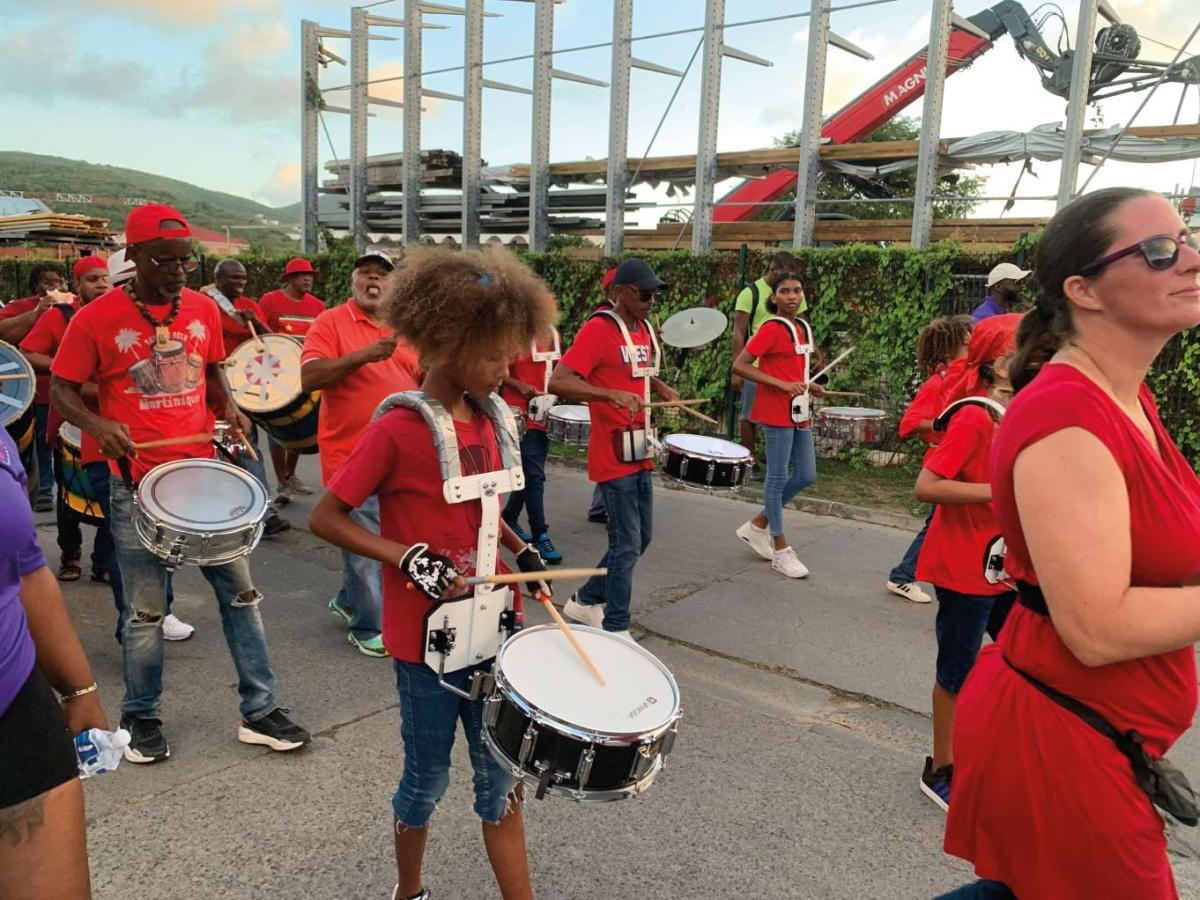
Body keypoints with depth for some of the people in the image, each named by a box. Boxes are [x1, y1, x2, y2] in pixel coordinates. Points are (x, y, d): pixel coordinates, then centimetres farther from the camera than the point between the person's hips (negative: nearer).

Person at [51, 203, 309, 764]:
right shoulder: (97, 319, -8)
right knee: (146, 609, 6)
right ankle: (141, 718, 28)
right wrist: (98, 425, -21)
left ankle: (259, 711, 18)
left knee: (240, 590, 6)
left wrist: (229, 406, -1)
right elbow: (61, 390, -1)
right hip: (138, 485, -4)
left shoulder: (204, 309, 4)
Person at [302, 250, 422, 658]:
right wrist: (363, 355, -28)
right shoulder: (330, 322, -6)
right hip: (352, 456, -6)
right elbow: (309, 377, -18)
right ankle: (368, 627, 16)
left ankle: (349, 600, 37)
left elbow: (420, 380, 19)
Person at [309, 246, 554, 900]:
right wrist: (410, 559, -21)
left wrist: (521, 549, 1)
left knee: (501, 774, 14)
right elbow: (325, 518, -14)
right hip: (426, 637, -5)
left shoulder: (485, 421, 3)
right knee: (428, 778, 14)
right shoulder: (397, 430, -18)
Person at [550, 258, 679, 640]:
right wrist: (612, 394, -34)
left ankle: (587, 601, 32)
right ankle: (616, 631, 10)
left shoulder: (644, 329, 11)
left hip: (640, 454, 9)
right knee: (627, 544, -5)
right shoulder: (597, 330, -15)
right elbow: (558, 383, -24)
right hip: (613, 456, -9)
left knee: (641, 538, 15)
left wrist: (661, 388, 10)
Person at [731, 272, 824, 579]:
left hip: (800, 412, 9)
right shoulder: (771, 329, -12)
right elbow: (739, 366, -18)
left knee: (806, 476, 12)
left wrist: (810, 386, 6)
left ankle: (758, 525, 26)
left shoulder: (804, 328, 12)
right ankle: (781, 550, 10)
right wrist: (782, 385, -22)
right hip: (777, 412, -9)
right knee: (778, 477, 0)